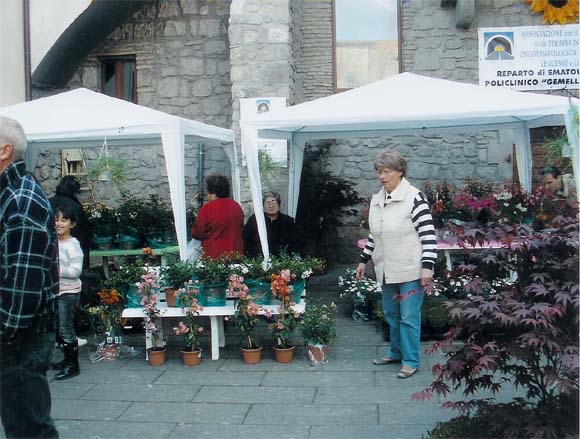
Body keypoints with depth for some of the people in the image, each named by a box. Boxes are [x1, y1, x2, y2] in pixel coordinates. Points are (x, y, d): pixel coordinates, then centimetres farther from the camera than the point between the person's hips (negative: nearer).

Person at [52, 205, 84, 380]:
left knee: (66, 328, -3)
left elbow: (76, 271, -20)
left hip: (69, 292, -8)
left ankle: (73, 365, 8)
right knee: (58, 328, 15)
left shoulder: (73, 244, -14)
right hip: (55, 291, 8)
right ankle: (67, 359, 30)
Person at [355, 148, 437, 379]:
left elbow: (428, 235, -13)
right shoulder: (376, 200, 10)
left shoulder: (414, 197, -12)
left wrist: (427, 267, -18)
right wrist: (363, 260, 21)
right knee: (391, 313, 16)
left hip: (410, 270, -7)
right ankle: (396, 352, 33)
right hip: (386, 270, 7)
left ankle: (410, 361, 12)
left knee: (409, 316, 0)